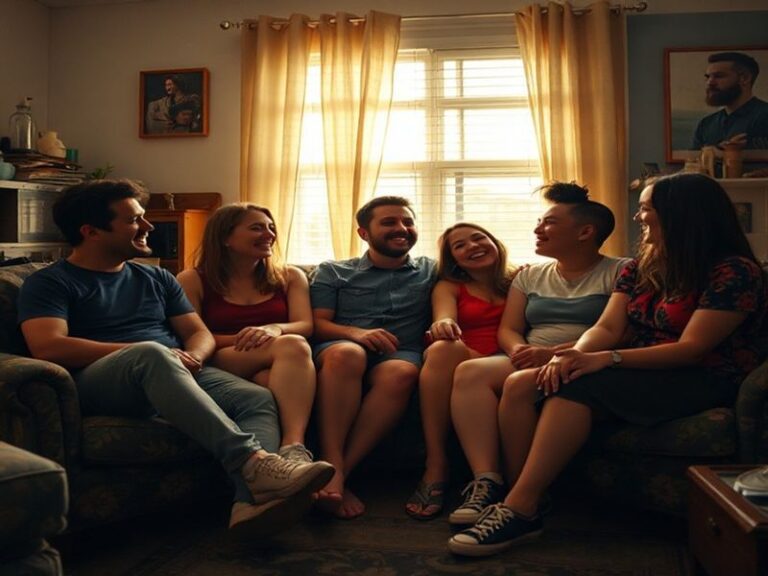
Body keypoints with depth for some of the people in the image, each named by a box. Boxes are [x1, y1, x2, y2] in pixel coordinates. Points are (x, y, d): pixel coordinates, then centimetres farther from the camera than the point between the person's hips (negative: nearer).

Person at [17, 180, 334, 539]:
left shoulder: (156, 278, 23)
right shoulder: (50, 283, 6)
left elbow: (200, 333, 17)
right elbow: (48, 348, -11)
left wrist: (190, 357, -9)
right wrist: (141, 350, -13)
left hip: (175, 374, 6)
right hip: (100, 383, -5)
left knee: (259, 397, -22)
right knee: (151, 354, -39)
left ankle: (250, 501, -48)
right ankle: (251, 461, -48)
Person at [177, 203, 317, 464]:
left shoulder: (290, 276, 20)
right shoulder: (193, 281, 12)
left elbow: (305, 326, 5)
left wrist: (273, 329, -19)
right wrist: (242, 339, -15)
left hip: (274, 369, 2)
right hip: (219, 368, -2)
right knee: (293, 345, -34)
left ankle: (293, 447, -56)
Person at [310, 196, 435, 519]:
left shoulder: (430, 271, 24)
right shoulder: (332, 272, 20)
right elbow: (317, 323, 8)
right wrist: (356, 333, -12)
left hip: (401, 353, 1)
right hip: (338, 348, 0)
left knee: (402, 371, -36)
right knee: (348, 354, -37)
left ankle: (338, 473, -39)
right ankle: (333, 468, -42)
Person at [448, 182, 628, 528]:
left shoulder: (620, 272, 6)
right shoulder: (530, 276, 25)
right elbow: (508, 329, 15)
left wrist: (555, 353, -20)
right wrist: (519, 351, -10)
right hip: (528, 364, 6)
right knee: (470, 372, -26)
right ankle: (486, 481, -33)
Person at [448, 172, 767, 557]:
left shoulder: (735, 272, -9)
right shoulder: (640, 268, 14)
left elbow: (692, 348, -18)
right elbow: (607, 328, 5)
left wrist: (605, 359, -28)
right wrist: (574, 354, -19)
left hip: (703, 380, -7)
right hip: (636, 372, 7)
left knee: (578, 387, -33)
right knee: (520, 385, -16)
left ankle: (520, 510, -31)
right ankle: (520, 507, -22)